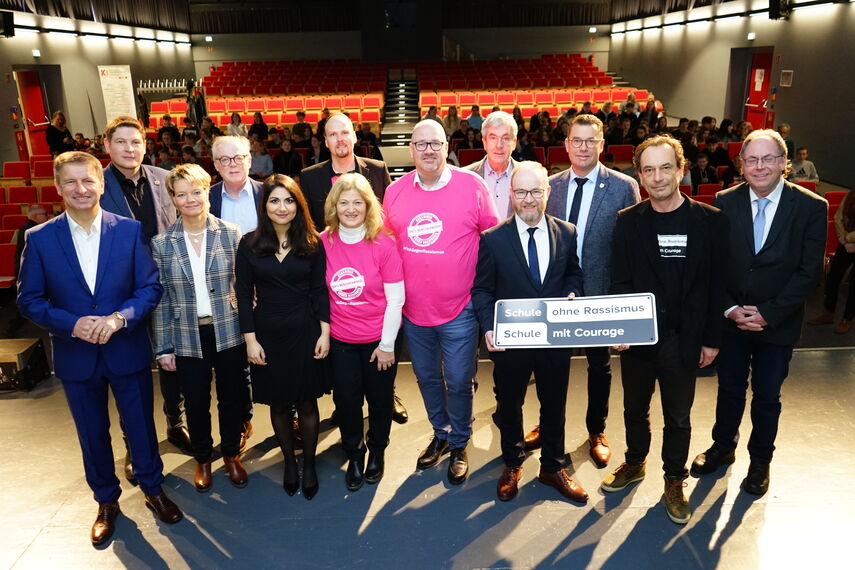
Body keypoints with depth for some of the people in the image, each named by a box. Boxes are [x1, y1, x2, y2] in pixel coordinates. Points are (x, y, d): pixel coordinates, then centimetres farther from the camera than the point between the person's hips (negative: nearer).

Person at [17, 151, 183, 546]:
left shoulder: (129, 230, -5)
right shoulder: (39, 238, -4)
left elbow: (150, 287, -5)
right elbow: (30, 300, -3)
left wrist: (120, 317, -21)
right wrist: (72, 324, -18)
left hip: (128, 349, -1)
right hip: (75, 355, 1)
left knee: (141, 425, 13)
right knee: (92, 434, 16)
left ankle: (153, 489, 37)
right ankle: (106, 501, 38)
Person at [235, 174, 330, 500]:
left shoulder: (312, 243, -3)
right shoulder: (249, 244, -4)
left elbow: (319, 290, 0)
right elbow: (243, 294, -2)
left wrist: (324, 333, -5)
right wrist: (250, 339, -5)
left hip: (305, 333, 0)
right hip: (268, 335, 1)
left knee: (306, 402, 9)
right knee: (278, 403, 13)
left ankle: (309, 465, 27)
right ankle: (289, 462, 32)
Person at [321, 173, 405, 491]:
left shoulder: (383, 244, -14)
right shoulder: (324, 243, -7)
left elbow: (395, 299, -11)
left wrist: (387, 344, -10)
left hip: (378, 339, -2)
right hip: (340, 340, 2)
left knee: (379, 399, 13)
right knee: (346, 400, 12)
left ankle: (377, 450, 41)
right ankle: (354, 455, 38)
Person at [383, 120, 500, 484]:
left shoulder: (472, 186, -9)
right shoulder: (395, 191, 0)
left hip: (459, 308, -3)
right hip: (413, 308, 3)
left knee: (459, 381, 8)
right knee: (427, 377, 19)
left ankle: (459, 444, 31)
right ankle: (440, 434, 42)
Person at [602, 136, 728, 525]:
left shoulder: (710, 221, -6)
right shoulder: (628, 221, -3)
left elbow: (717, 284, -3)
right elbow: (620, 282, -2)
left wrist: (711, 339, -2)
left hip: (683, 340, -1)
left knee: (678, 418, 14)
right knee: (635, 409, 19)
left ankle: (675, 480, 35)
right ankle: (634, 463, 43)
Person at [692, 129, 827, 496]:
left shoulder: (811, 207, -10)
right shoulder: (726, 202, -5)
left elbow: (809, 270, -11)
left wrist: (768, 313, -15)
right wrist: (730, 309, -12)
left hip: (778, 323, -1)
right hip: (731, 317, 1)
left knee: (767, 396, 13)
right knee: (729, 388, 17)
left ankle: (760, 460, 35)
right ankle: (723, 446, 39)